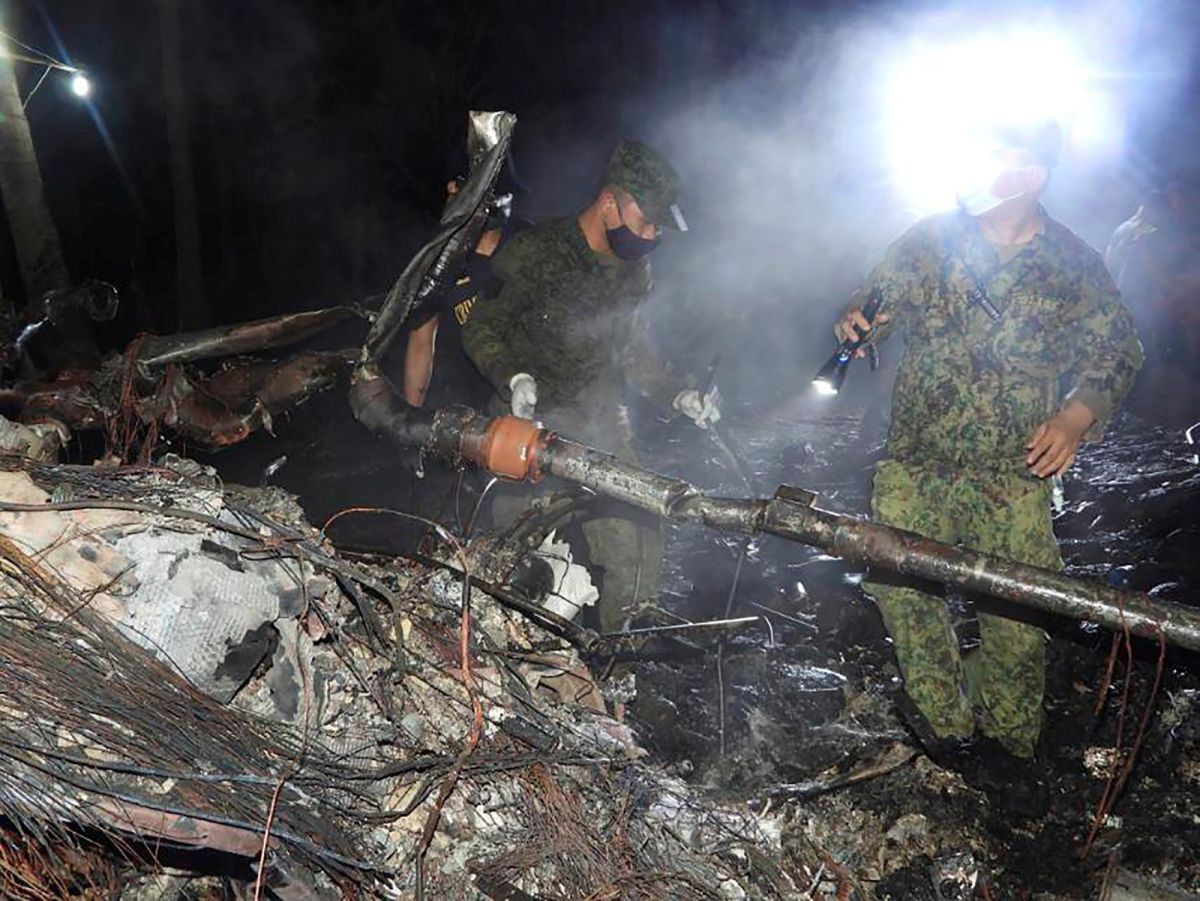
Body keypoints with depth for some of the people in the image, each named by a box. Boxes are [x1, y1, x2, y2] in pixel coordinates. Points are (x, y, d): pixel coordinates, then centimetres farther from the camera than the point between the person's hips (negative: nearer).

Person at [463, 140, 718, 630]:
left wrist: (677, 395, 5)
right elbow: (480, 327, -4)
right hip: (532, 425, -4)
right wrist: (514, 378, -22)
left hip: (604, 428, 5)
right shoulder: (534, 253, -11)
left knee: (639, 543, -2)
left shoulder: (635, 269, 8)